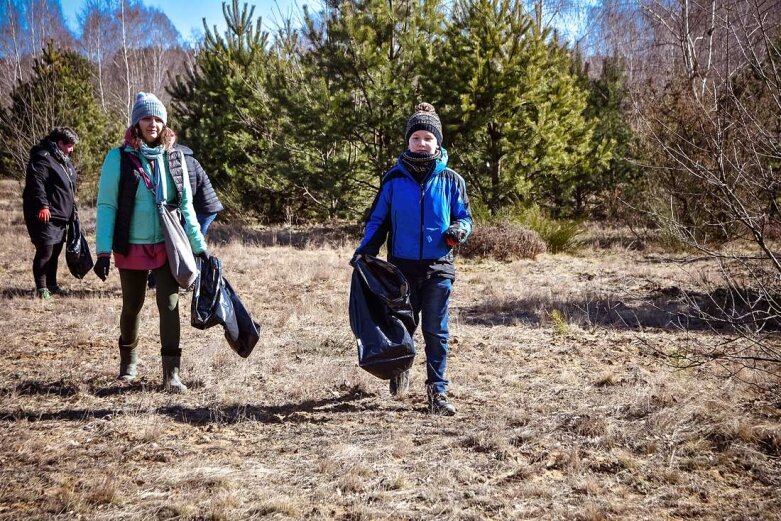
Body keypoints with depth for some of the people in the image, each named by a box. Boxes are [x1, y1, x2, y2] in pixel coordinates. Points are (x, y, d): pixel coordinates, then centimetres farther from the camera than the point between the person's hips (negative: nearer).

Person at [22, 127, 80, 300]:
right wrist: (42, 205, -32)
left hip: (60, 215, 10)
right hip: (44, 215, -10)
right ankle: (41, 289, -4)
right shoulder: (42, 158, -13)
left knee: (55, 251, 15)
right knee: (45, 251, -10)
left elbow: (70, 187, 29)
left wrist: (72, 210, 26)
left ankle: (52, 285, 26)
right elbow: (36, 183, -24)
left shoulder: (63, 159, 19)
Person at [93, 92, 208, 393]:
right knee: (132, 306, 14)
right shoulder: (119, 158, -6)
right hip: (132, 247, -1)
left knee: (169, 305, -5)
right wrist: (104, 250, -12)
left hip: (168, 246, 1)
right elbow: (106, 205, -6)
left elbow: (186, 204, 8)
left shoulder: (174, 156, 3)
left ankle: (172, 373, -2)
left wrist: (198, 245, 5)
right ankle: (128, 360, 37)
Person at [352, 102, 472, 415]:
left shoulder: (450, 181, 3)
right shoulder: (394, 179, 3)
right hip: (402, 267, 1)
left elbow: (464, 216, 10)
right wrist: (365, 250, -6)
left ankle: (437, 390, 6)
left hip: (438, 269, -1)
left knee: (436, 332, 0)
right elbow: (377, 219, 8)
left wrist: (458, 231, -13)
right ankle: (399, 371, 39)